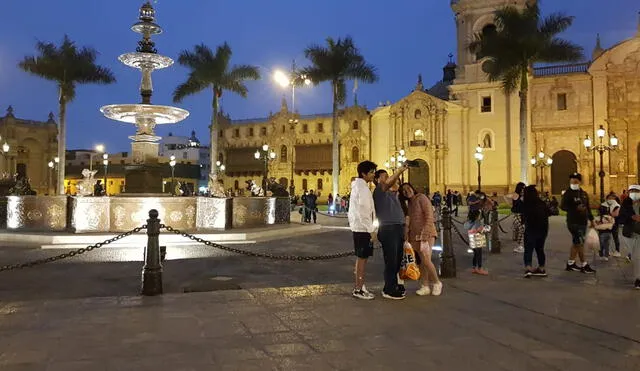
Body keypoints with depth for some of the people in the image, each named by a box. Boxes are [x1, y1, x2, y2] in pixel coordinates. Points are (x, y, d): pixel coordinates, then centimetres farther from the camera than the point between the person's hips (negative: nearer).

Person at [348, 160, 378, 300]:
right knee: (362, 258, -5)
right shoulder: (363, 188, -15)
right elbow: (363, 211, -21)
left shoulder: (357, 186, 16)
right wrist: (371, 229, -19)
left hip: (358, 227, 10)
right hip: (363, 228, -10)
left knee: (361, 258, 14)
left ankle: (359, 286, 22)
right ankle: (359, 289, 1)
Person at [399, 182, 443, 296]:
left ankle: (437, 283, 5)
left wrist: (425, 234, -20)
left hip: (426, 234, -7)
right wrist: (407, 233, 6)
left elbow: (429, 216, -13)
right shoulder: (409, 204, 18)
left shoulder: (421, 198, -5)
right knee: (421, 262, 5)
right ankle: (425, 286, 10)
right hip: (415, 236, 7)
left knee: (426, 260, -14)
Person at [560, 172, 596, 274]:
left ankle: (570, 263, 21)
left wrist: (591, 219, 18)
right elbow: (562, 206, -16)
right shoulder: (568, 194, -8)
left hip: (583, 222, 8)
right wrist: (576, 208, -26)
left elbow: (588, 207, 20)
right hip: (573, 222, -8)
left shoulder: (584, 194, 13)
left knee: (576, 243, 12)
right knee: (580, 243, -7)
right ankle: (584, 265, 1)